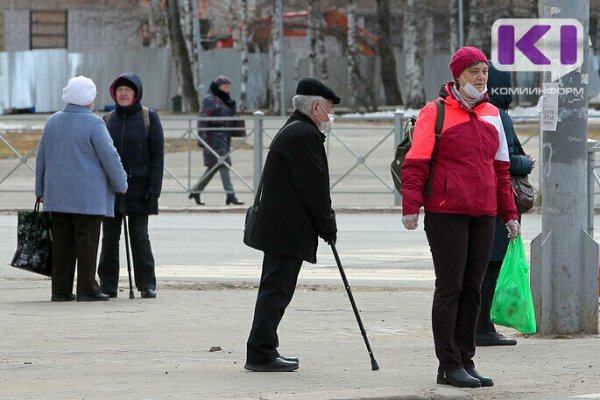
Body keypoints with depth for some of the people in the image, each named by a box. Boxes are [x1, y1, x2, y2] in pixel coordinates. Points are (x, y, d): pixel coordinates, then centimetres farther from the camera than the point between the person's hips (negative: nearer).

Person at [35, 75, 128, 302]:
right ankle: (86, 289, -5)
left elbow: (42, 158, 12)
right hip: (87, 195, -6)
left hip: (59, 194, 6)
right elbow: (109, 156, -13)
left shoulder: (53, 122, 8)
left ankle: (61, 290, 5)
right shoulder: (93, 123, -10)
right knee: (87, 241, -3)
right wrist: (120, 184, 0)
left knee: (62, 242, 6)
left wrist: (41, 190, 20)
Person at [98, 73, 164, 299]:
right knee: (109, 236, 3)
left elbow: (157, 153, -4)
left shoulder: (149, 118, -1)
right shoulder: (109, 119, 10)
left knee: (139, 236, -3)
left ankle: (147, 284, 3)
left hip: (138, 186, -4)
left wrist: (154, 189, -11)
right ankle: (108, 285, 7)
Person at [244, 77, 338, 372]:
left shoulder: (291, 131, 21)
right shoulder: (305, 135, -14)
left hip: (275, 225, 11)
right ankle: (261, 353, -10)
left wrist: (325, 224, 15)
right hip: (289, 229, -11)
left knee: (275, 289, 13)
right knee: (276, 289, -9)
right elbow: (314, 187, -16)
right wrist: (328, 226, -6)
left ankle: (262, 352, 17)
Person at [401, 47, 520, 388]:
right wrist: (411, 206, -15)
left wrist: (509, 213, 17)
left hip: (484, 216, 6)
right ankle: (449, 365, -1)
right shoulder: (434, 113, -4)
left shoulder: (491, 115, 14)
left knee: (473, 288, 7)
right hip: (446, 215, -6)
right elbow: (415, 164, -7)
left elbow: (501, 168, 20)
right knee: (450, 287, -4)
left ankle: (465, 359, 13)